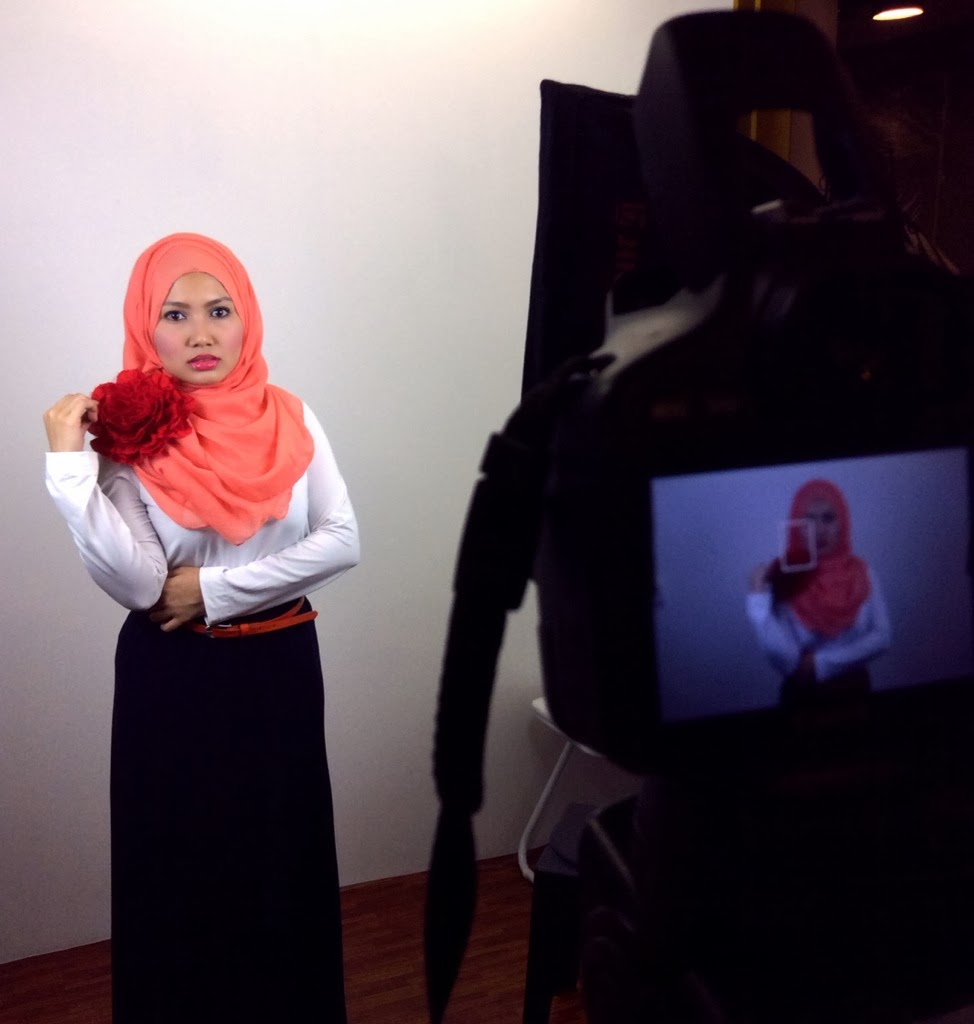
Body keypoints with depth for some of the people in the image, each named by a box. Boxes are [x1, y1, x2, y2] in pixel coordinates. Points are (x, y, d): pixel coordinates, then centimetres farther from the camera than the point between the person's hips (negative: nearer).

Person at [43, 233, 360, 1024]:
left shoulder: (289, 418, -2)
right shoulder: (128, 436, -8)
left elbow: (342, 541, -8)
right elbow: (135, 583, -18)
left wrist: (213, 588, -14)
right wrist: (70, 463, -24)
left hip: (280, 664, 2)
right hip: (172, 677, -2)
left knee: (285, 851, 13)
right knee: (178, 857, 9)